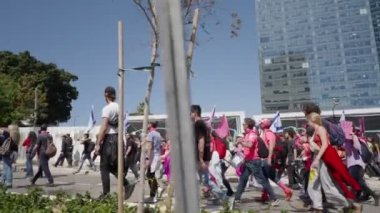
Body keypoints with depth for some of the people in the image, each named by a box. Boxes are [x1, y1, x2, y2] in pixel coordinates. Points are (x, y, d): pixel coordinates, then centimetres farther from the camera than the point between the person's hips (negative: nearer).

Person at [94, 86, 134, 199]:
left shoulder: (107, 108, -12)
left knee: (104, 167, 4)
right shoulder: (119, 107, 12)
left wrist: (98, 144, -14)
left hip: (109, 138, -7)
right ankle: (127, 185, 3)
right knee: (112, 166, 16)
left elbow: (103, 127, -17)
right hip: (118, 138, 8)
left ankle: (106, 193, 8)